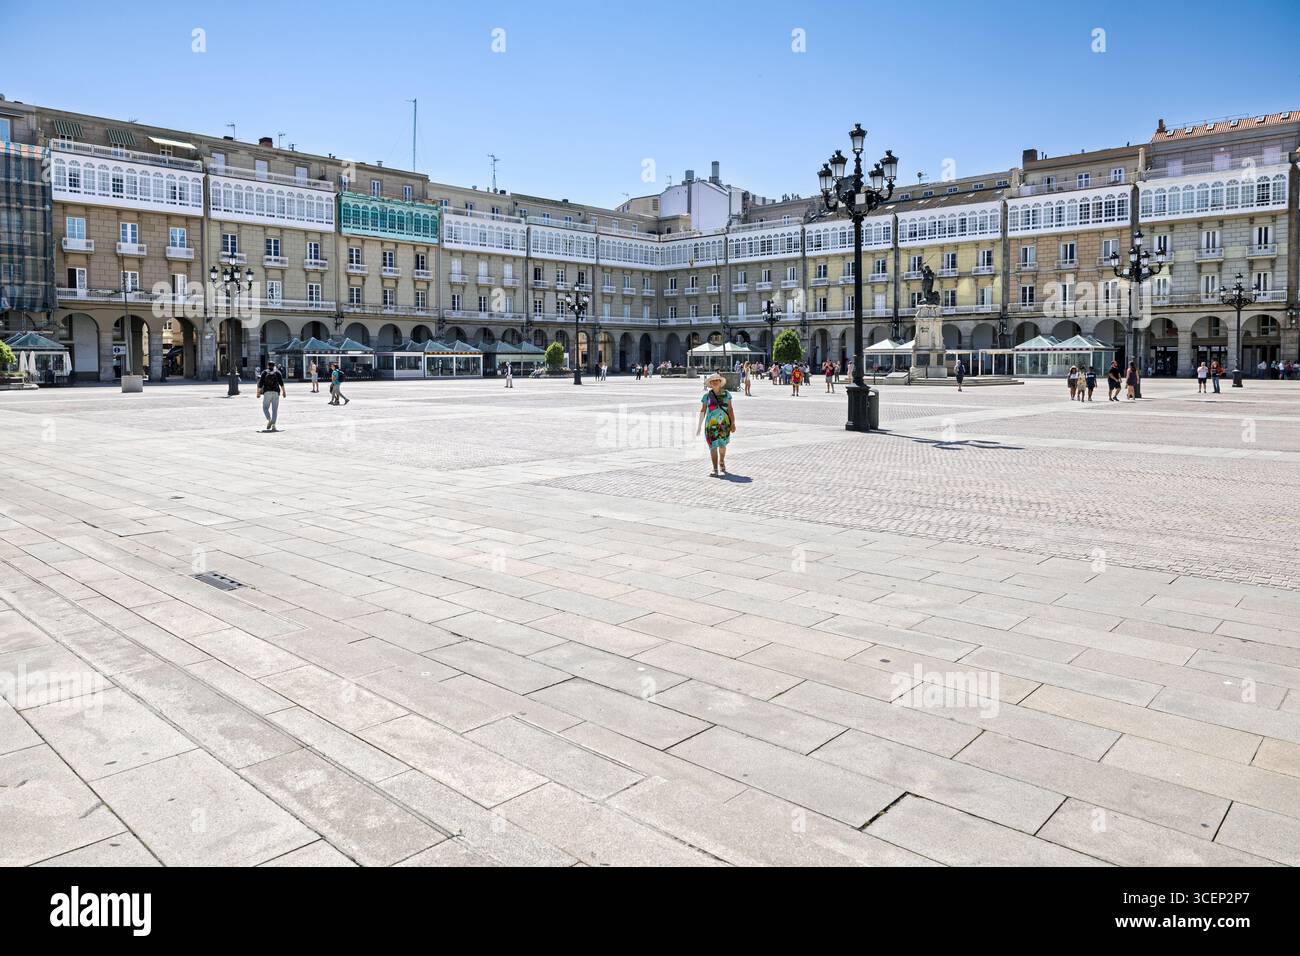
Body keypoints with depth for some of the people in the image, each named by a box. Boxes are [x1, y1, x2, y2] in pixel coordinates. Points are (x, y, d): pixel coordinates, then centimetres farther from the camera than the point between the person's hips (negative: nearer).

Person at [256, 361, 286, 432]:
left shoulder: (264, 373, 6)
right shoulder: (277, 372, 7)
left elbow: (260, 383, 0)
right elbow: (281, 382, -4)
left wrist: (258, 392, 4)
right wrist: (284, 391, -4)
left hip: (267, 392, -1)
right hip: (276, 392, 1)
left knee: (265, 408, 10)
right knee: (275, 409, 3)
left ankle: (269, 420, -16)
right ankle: (273, 425, -5)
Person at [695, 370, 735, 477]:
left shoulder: (726, 394, 2)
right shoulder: (707, 395, -1)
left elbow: (730, 409, 3)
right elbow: (702, 411, 0)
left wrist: (733, 423, -1)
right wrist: (699, 425, -2)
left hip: (724, 424, 2)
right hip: (711, 424, -2)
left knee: (722, 445, 16)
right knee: (713, 446, -6)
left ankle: (722, 462, 44)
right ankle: (715, 470, -3)